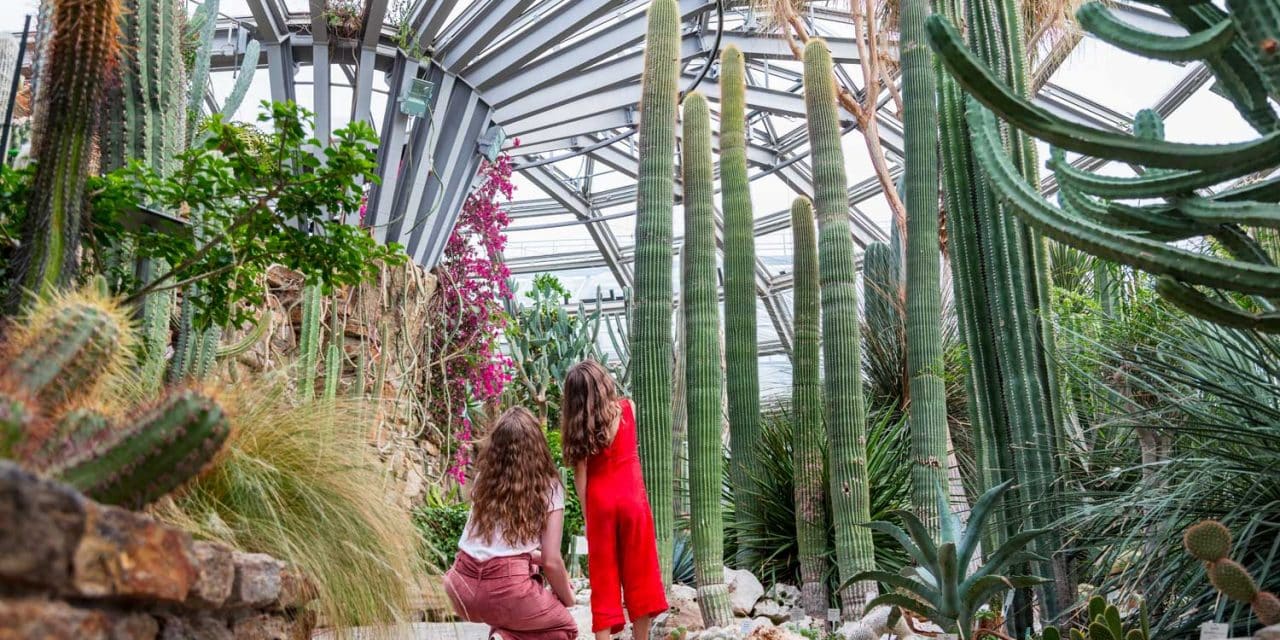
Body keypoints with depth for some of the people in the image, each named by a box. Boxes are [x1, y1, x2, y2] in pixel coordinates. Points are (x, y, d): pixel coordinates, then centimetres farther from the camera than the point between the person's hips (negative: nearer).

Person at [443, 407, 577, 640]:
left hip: (461, 590, 6)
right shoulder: (548, 487, -1)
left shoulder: (483, 479, 12)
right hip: (505, 589, -6)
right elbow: (551, 562, -2)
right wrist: (566, 597, 16)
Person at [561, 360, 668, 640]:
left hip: (599, 502, 0)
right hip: (632, 497, 0)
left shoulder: (576, 423, -1)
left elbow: (580, 473, -4)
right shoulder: (627, 408, 0)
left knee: (603, 578, 6)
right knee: (639, 573, 9)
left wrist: (586, 515, 1)